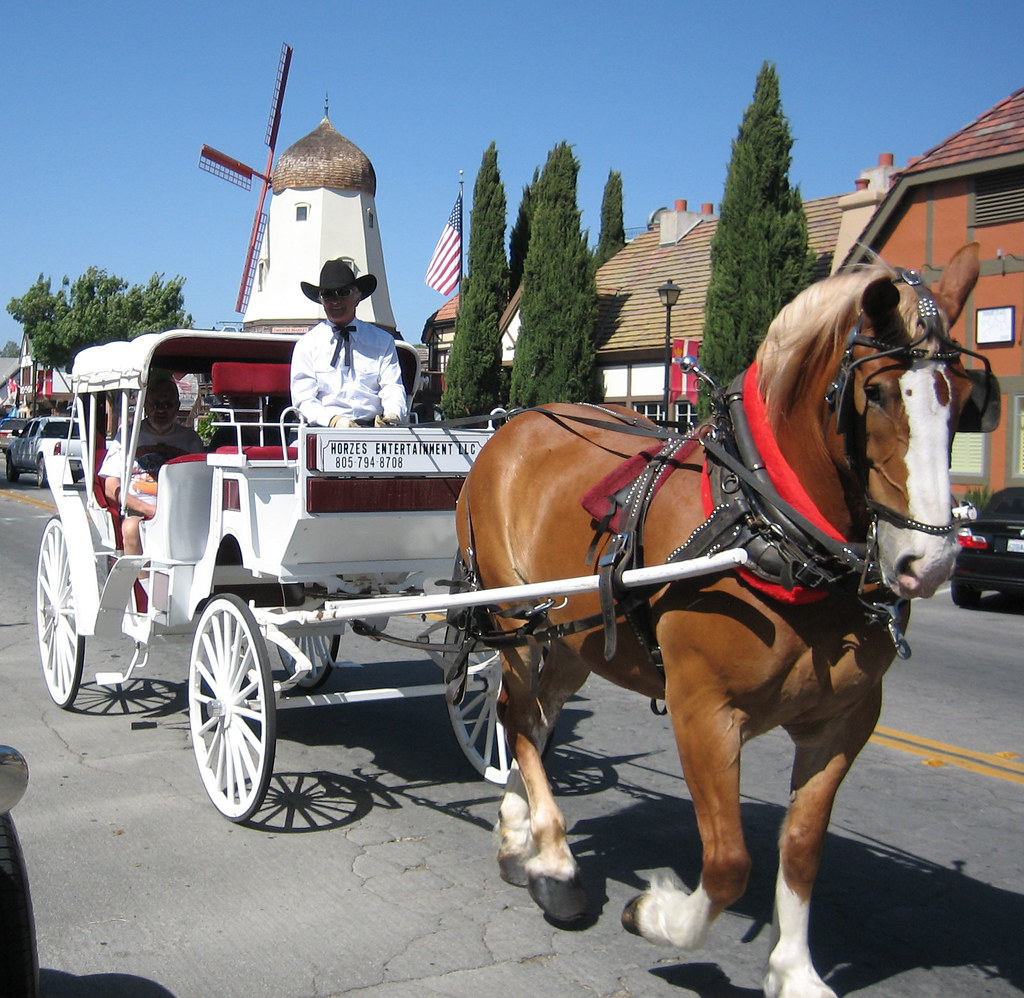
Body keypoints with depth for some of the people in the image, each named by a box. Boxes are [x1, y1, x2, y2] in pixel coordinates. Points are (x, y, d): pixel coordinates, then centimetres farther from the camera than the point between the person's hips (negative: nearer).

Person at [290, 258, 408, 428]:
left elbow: (392, 388, 7)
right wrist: (333, 420, -15)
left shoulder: (383, 341, 16)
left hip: (373, 429, 1)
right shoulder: (307, 344, 13)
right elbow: (303, 399, 5)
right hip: (323, 431, -1)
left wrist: (393, 415, -16)